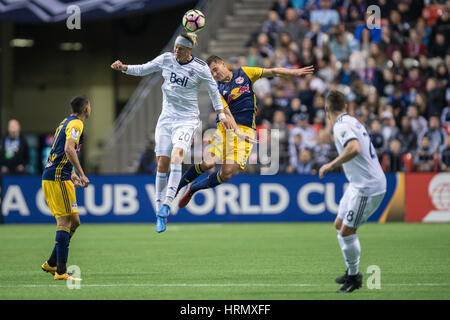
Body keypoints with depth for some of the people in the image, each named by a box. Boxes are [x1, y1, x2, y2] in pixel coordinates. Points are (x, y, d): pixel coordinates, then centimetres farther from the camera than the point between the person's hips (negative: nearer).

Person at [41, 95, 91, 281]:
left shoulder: (67, 122, 21)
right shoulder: (76, 124, -9)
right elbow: (69, 149, -23)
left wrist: (72, 174, 29)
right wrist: (81, 175, -20)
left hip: (50, 177, 10)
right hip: (59, 177, -10)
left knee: (73, 222, 12)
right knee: (65, 222, -11)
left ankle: (51, 264, 15)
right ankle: (61, 271, -14)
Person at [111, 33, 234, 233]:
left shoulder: (200, 68, -6)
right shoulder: (166, 59, 1)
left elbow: (213, 89, 7)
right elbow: (143, 70, 11)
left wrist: (221, 114, 7)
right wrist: (123, 68, -4)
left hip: (187, 120, -3)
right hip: (166, 118, 3)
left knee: (176, 156, -26)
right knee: (162, 164, -2)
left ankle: (167, 203, -28)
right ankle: (160, 213, 6)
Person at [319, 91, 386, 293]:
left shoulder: (341, 126, -17)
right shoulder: (352, 122, 13)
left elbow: (354, 148, -34)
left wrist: (332, 164, -25)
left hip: (367, 187, -10)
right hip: (359, 184, 10)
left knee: (346, 232, -6)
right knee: (339, 225, 15)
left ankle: (354, 277, 5)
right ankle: (352, 272, 24)